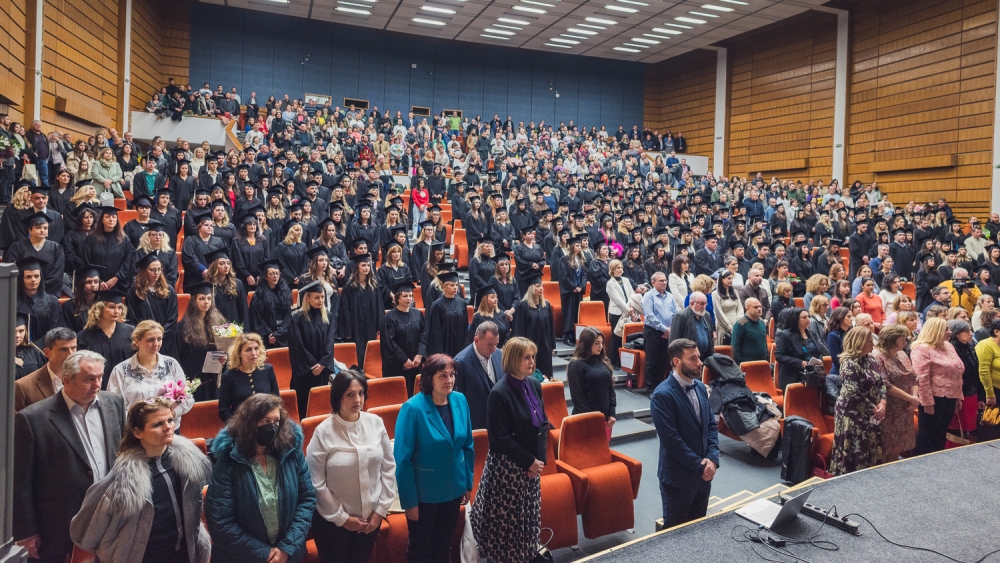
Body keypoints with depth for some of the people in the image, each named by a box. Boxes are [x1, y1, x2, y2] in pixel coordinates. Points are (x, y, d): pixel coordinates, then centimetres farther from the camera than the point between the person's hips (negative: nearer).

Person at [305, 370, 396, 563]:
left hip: (371, 517, 3)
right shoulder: (323, 432, -16)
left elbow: (389, 467, 0)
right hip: (333, 521, -3)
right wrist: (342, 518, -9)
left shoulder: (376, 423, -7)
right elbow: (316, 482, -12)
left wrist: (381, 509, -2)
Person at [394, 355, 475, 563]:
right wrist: (409, 500, -16)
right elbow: (402, 458, -18)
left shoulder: (460, 401, -7)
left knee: (444, 545, 23)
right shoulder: (413, 408, -22)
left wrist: (468, 483, 7)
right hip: (424, 493, -4)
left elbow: (467, 446, 4)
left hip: (453, 488, 4)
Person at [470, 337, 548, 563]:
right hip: (507, 465, -6)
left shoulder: (534, 385, 2)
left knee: (529, 515, 17)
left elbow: (542, 424, 9)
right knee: (506, 517, 6)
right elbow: (500, 438, -18)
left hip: (532, 463, 6)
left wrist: (539, 458, -2)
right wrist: (528, 461, -15)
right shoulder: (500, 392, -19)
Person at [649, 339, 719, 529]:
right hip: (678, 477, -7)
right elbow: (671, 439, -22)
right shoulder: (662, 395, -21)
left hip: (703, 473, 7)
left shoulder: (700, 387, 5)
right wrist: (699, 466, -16)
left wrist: (712, 459, -7)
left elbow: (712, 425, 7)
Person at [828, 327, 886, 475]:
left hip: (870, 414, 8)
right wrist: (873, 408, -14)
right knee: (855, 453, 0)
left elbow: (881, 383, 10)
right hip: (853, 415, -8)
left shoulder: (871, 359, 7)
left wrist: (882, 402, -6)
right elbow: (854, 393, -20)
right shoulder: (849, 363, -18)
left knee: (872, 450, 14)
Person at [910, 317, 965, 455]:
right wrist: (927, 402, -21)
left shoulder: (948, 346, 13)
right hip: (934, 399, -8)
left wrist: (958, 396, 14)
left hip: (949, 399, 8)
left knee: (940, 435, 15)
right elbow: (922, 378, -20)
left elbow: (956, 374, 18)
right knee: (926, 436, 2)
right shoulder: (922, 349, -15)